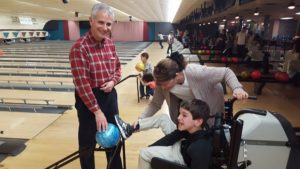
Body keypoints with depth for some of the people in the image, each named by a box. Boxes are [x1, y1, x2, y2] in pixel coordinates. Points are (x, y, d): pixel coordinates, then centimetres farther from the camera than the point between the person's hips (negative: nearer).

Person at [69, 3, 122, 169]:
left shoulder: (110, 43, 1)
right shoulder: (79, 47, -20)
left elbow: (117, 67, 13)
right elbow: (82, 83, -22)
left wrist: (113, 81, -8)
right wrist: (97, 111, -21)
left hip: (110, 95, 7)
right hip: (88, 99, -6)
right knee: (88, 141, 11)